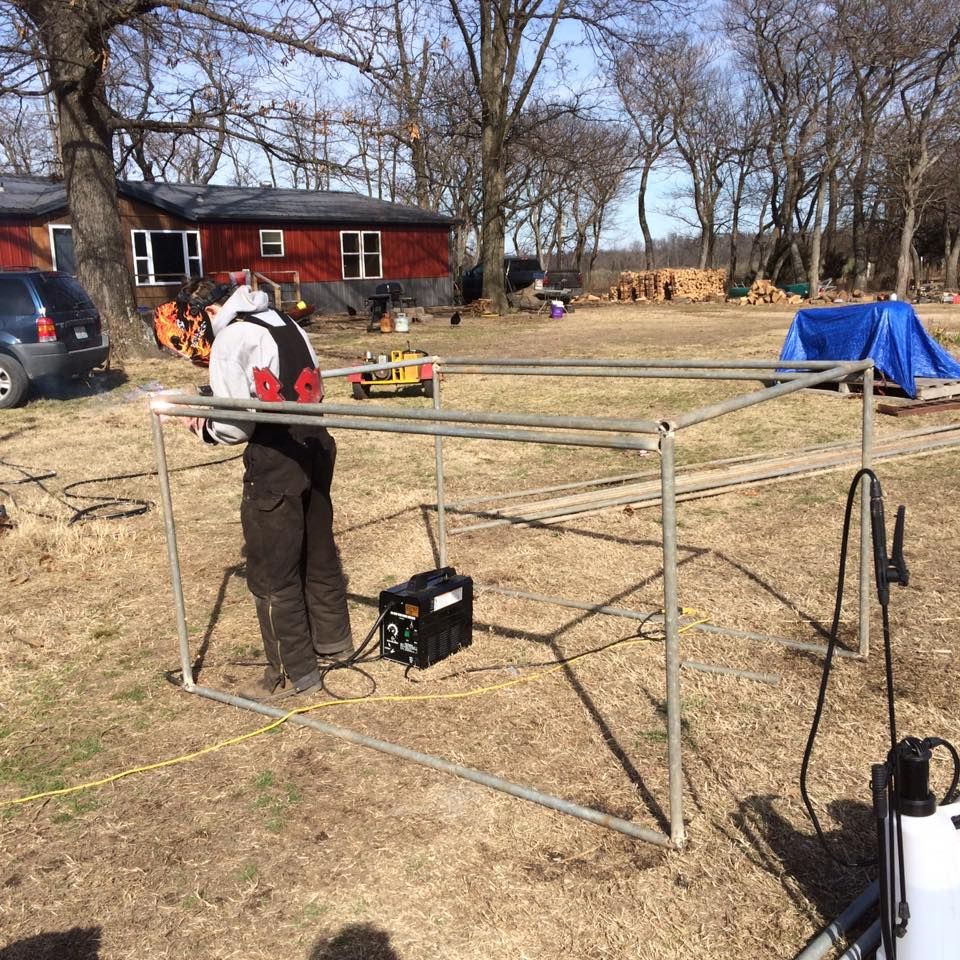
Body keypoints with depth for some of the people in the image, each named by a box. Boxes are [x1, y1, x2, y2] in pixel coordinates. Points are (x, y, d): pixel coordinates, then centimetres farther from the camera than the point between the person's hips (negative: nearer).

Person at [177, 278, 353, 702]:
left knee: (272, 573, 4)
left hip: (276, 460, -9)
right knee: (318, 553, 22)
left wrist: (203, 427, 5)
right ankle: (332, 640, 38)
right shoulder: (284, 323, 14)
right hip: (315, 446, 9)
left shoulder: (230, 341, -11)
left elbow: (236, 425, -15)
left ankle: (293, 671, 13)